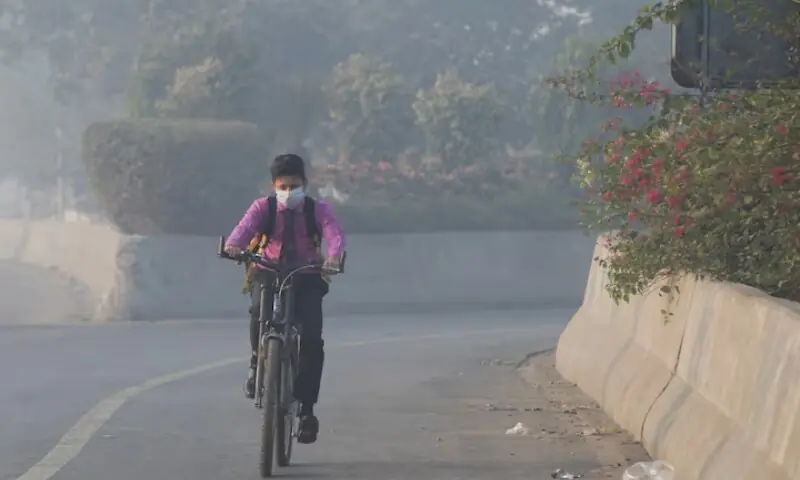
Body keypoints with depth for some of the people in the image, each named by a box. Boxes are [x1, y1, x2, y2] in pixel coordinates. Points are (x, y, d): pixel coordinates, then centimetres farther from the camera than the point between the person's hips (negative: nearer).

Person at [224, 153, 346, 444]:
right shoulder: (263, 207, 0)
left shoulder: (318, 210, -1)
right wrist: (233, 244, -44)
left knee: (312, 340, -17)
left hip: (306, 277, 0)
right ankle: (257, 363, -6)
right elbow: (245, 226, -20)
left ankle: (306, 409, -8)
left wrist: (333, 255, -44)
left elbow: (335, 234, -20)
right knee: (260, 310, -35)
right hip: (269, 272, 0)